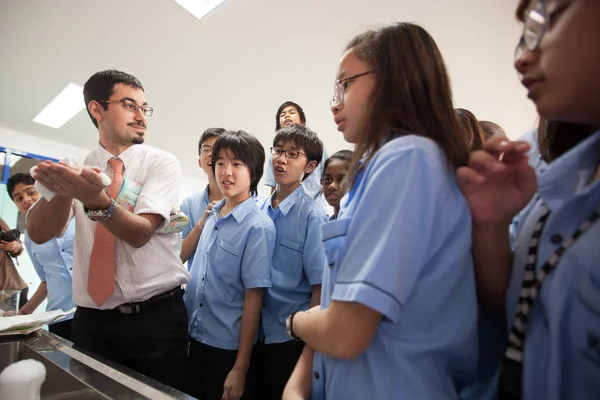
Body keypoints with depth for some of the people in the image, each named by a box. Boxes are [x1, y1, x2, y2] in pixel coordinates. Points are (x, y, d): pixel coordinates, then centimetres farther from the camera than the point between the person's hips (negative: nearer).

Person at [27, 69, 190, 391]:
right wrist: (62, 188, -29)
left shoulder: (162, 163, -4)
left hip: (157, 317, -2)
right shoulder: (75, 169, 6)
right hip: (92, 320, 3)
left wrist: (96, 200, -36)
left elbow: (140, 233, -18)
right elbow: (39, 234, -9)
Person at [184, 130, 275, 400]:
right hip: (194, 339, 6)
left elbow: (254, 297, -17)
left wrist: (240, 367, -16)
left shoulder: (258, 226, -17)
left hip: (228, 348, -6)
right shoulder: (212, 216, 1)